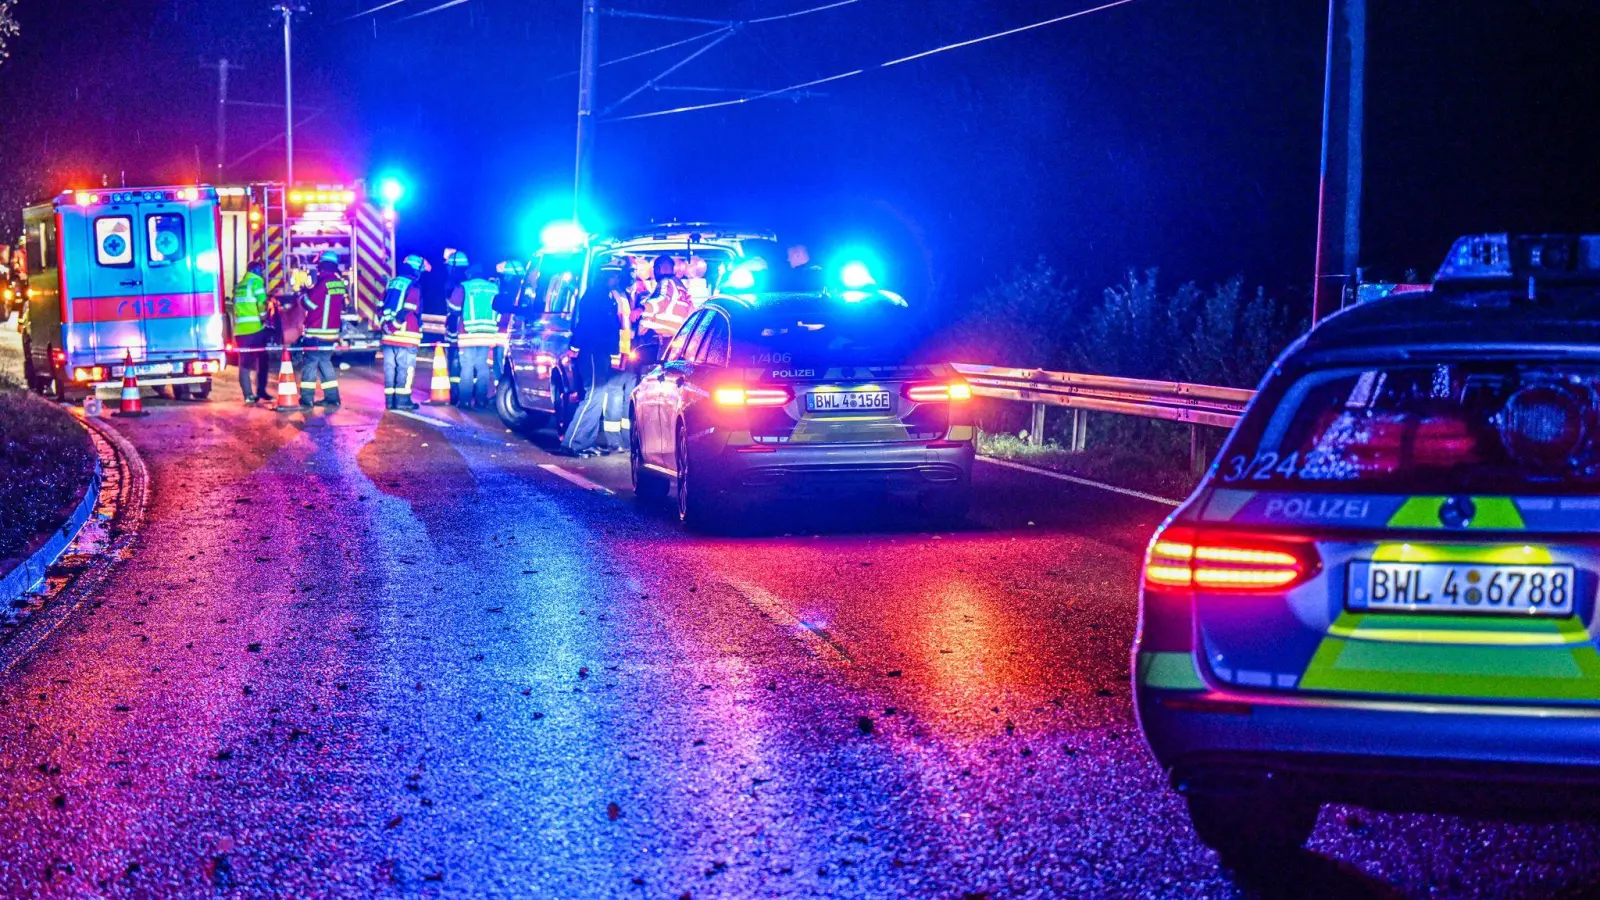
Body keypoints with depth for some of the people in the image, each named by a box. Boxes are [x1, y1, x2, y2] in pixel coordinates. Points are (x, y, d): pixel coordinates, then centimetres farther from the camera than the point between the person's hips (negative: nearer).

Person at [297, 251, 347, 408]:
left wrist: (303, 294, 6)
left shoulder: (323, 283, -17)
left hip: (316, 334, -8)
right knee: (325, 363, 16)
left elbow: (308, 303, -14)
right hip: (331, 332, 8)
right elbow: (343, 307, 17)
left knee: (309, 364, -4)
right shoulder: (340, 284, 8)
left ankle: (306, 400, -6)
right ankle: (332, 399, 15)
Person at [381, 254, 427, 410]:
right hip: (406, 337, -7)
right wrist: (418, 329, -6)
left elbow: (381, 308, 14)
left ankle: (390, 400, 11)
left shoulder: (390, 284, 14)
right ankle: (402, 400, -4)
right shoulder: (413, 288, -8)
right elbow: (412, 313, -15)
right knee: (405, 368, -2)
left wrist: (385, 326, 18)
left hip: (388, 335, 7)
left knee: (390, 367, 9)